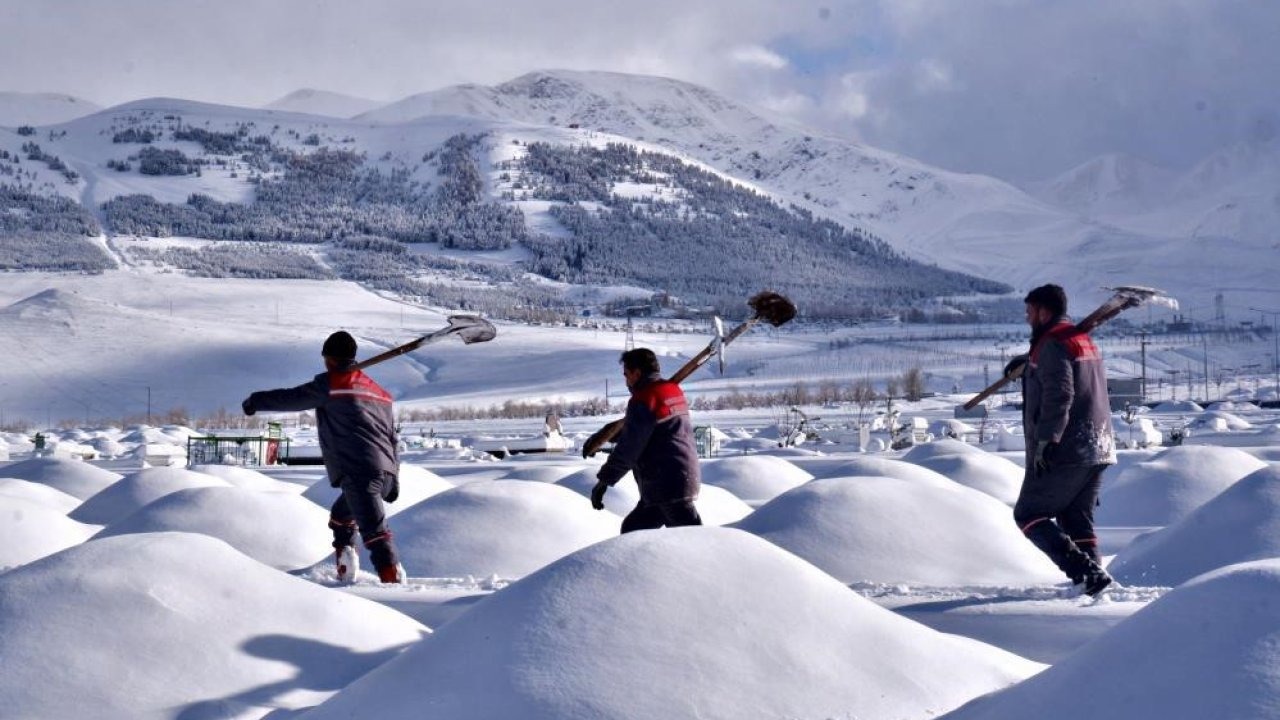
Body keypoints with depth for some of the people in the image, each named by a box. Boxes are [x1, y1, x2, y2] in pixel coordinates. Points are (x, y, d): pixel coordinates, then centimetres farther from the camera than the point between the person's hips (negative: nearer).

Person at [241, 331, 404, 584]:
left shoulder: (330, 384, 3)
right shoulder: (378, 391, 24)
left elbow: (291, 398, 9)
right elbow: (392, 437, 23)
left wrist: (256, 401, 25)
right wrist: (394, 481, 24)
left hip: (357, 472, -8)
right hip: (386, 472, 8)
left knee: (374, 529, -16)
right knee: (341, 513, 26)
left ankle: (392, 579, -27)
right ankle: (345, 568, 20)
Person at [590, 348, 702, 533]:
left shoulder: (644, 401, -14)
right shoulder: (674, 391, 14)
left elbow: (628, 448, -17)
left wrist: (603, 481, -10)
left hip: (668, 485, -10)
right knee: (632, 529, 18)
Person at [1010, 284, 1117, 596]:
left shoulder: (1052, 345, -12)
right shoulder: (1084, 341, 20)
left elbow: (1058, 397, -23)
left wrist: (1045, 441, -24)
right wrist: (1025, 360, 55)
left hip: (1063, 454, -9)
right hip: (1097, 450, 9)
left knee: (1028, 514, 0)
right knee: (1077, 521, 15)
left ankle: (1085, 571, -15)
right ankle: (1093, 572, 3)